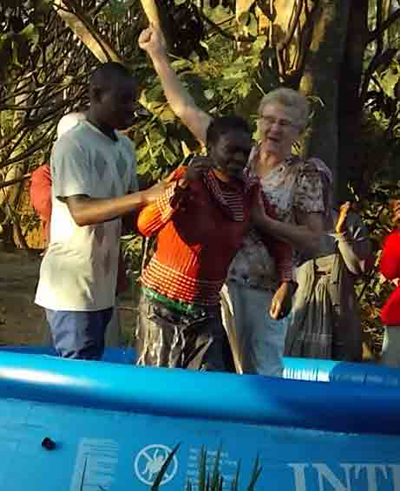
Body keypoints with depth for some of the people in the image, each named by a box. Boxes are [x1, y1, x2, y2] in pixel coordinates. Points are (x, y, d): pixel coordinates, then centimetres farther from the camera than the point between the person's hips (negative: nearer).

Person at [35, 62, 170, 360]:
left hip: (103, 284, 8)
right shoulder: (73, 145, -14)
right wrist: (145, 196, -32)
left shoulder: (125, 147, 11)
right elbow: (81, 211, -25)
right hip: (72, 286, -8)